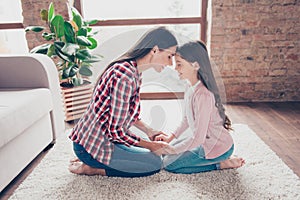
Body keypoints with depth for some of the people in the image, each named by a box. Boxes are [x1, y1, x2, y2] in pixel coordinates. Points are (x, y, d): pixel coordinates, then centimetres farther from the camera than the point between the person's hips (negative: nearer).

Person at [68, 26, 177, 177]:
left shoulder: (134, 71, 1)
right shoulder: (125, 76, -29)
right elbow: (115, 131, -25)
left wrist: (148, 130, 4)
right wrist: (150, 145, -13)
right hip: (92, 145, -9)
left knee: (153, 152, 17)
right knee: (155, 163, -6)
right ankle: (89, 168, -1)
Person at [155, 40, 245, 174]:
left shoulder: (203, 95, -31)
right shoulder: (190, 88, -3)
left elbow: (198, 138, -28)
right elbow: (187, 120, 10)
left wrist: (169, 149, -18)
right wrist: (170, 138, 5)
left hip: (217, 147, -8)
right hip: (205, 140, 9)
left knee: (169, 164, -3)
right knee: (168, 150, 18)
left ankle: (222, 164, 1)